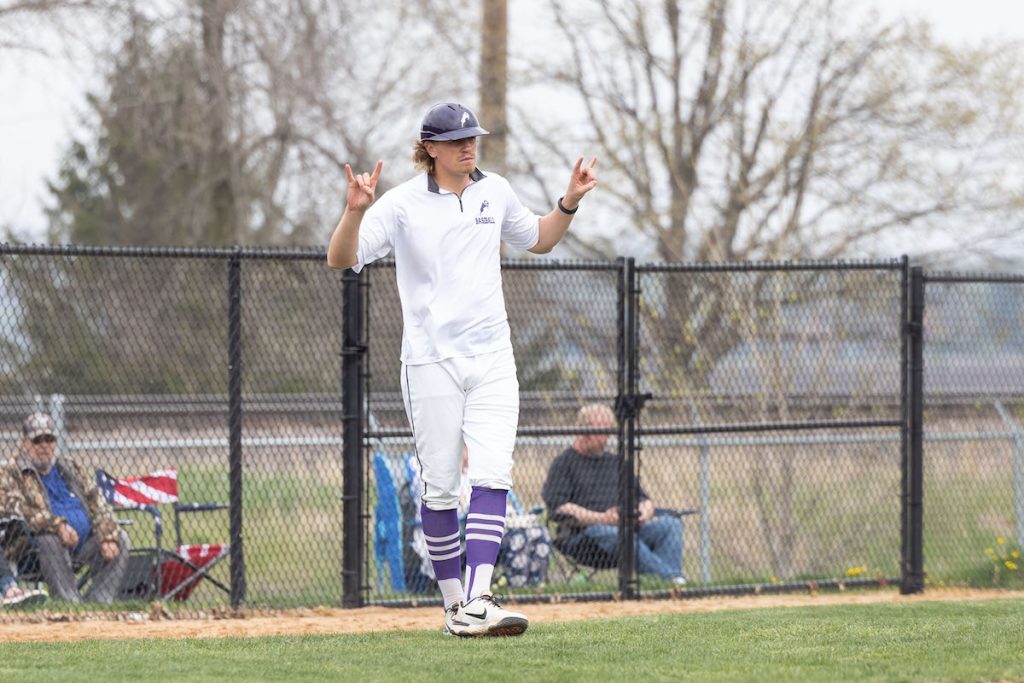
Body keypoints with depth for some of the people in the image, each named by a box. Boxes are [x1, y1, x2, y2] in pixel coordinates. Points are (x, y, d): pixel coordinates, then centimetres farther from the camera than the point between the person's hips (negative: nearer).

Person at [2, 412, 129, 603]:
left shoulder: (70, 467, 19)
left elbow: (96, 502, 12)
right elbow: (17, 509, -14)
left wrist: (108, 538, -7)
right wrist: (58, 525, -28)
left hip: (85, 541, 5)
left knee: (121, 539, -14)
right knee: (48, 541, -37)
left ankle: (98, 600, -21)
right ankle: (69, 602, -38)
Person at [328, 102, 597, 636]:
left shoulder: (495, 192, 8)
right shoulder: (402, 204, -6)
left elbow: (538, 240, 26)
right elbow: (341, 260, -13)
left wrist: (570, 202, 9)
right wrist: (355, 211, -30)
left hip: (492, 359, 3)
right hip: (431, 364, -3)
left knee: (493, 478, -12)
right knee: (440, 488, 1)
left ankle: (477, 602, -18)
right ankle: (453, 601, 13)